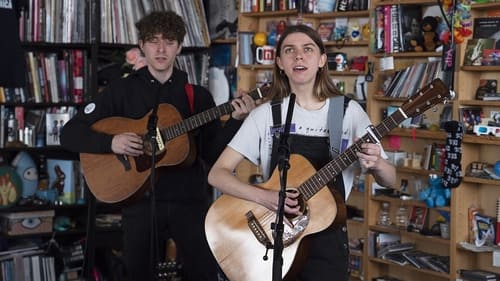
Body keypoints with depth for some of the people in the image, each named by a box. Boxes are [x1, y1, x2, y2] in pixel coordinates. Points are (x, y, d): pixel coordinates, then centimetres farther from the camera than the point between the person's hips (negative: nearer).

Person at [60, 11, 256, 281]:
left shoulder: (198, 96, 7)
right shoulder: (121, 90, 2)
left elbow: (213, 155, 2)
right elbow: (70, 134, -1)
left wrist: (235, 121, -12)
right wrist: (110, 142, -17)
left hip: (190, 200, 1)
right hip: (140, 201, -1)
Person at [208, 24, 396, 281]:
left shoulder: (349, 112, -3)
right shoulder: (266, 114, -3)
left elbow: (389, 180, 1)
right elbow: (217, 174, -7)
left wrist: (377, 164, -23)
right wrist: (264, 197, -24)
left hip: (327, 239, 0)